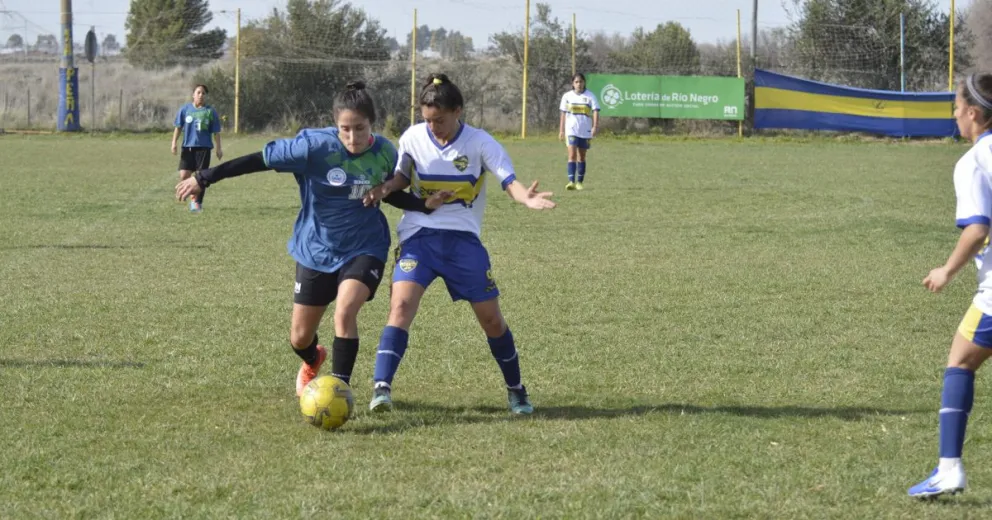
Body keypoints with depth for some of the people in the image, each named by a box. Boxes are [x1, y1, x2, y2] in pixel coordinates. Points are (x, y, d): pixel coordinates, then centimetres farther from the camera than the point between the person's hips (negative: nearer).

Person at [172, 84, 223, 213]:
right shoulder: (185, 109, 6)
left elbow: (216, 132, 5)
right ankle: (194, 198, 14)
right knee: (183, 176, -7)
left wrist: (219, 148, 2)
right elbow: (178, 127, 9)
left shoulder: (210, 111, 2)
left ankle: (197, 202, 8)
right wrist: (174, 143, -1)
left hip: (203, 147, -1)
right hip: (187, 147, 1)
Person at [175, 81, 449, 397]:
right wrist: (204, 179, -15)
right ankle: (312, 362, 48)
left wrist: (425, 204, -6)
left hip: (364, 249, 0)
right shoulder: (316, 146, -22)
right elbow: (261, 160, -17)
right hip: (316, 250, 0)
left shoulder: (385, 153, -10)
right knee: (300, 338, 10)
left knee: (345, 311, -27)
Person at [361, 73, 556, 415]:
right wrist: (385, 188, -11)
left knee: (490, 318, 5)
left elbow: (509, 181, -15)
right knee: (401, 304, -21)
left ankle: (516, 390, 26)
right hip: (418, 236, 0)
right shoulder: (412, 138, -1)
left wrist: (526, 197, -38)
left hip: (463, 238, 0)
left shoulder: (480, 143, -7)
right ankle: (381, 389, -26)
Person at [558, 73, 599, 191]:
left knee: (582, 157, 8)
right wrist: (561, 130, 10)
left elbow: (595, 111, -7)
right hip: (571, 130, 0)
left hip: (586, 131, 0)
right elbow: (563, 114, 11)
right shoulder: (567, 96, 5)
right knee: (572, 155, -14)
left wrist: (595, 127, -20)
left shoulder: (590, 96, 0)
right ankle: (571, 181, -21)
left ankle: (579, 182, 16)